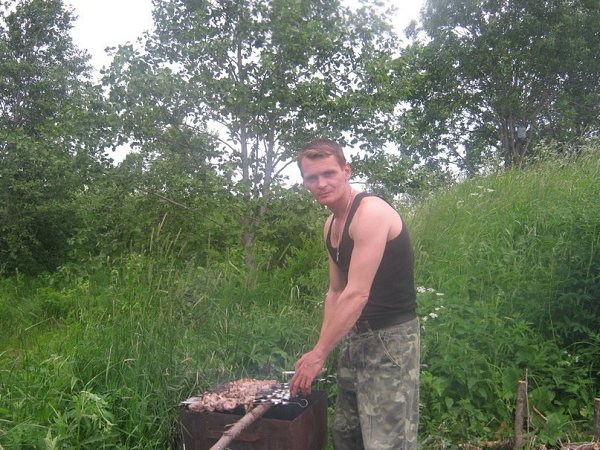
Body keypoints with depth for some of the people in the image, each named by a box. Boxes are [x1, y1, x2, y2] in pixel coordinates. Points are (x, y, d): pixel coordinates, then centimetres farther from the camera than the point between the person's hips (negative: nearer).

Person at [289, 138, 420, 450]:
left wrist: (319, 353, -18)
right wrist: (321, 349, 9)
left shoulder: (371, 212, -18)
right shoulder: (331, 225, 11)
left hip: (390, 340, -9)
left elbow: (357, 294, -23)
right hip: (355, 337, 9)